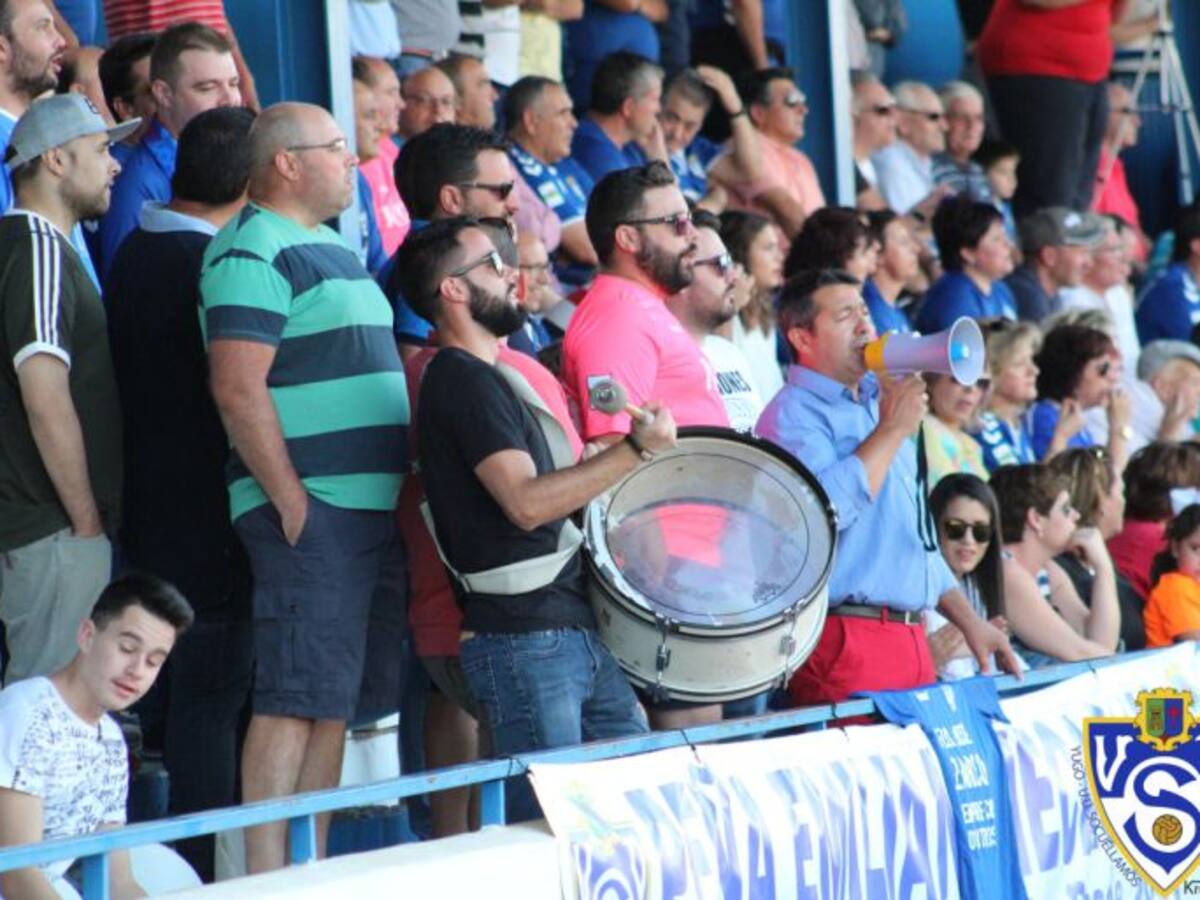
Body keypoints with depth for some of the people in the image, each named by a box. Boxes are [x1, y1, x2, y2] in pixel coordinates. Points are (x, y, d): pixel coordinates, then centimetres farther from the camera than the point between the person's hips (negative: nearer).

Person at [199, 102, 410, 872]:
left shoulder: (334, 250, 20)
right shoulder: (254, 253, -11)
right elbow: (238, 388, -19)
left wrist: (403, 494, 19)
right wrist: (291, 501, -20)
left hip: (373, 507, 9)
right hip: (310, 509, -9)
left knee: (336, 700, 10)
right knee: (298, 696, -11)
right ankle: (266, 875, -11)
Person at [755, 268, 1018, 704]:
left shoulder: (876, 404, 22)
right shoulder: (792, 415, -5)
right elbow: (827, 508, -24)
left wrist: (968, 621, 23)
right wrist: (892, 429, -13)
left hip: (910, 635, 8)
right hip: (845, 638, -8)